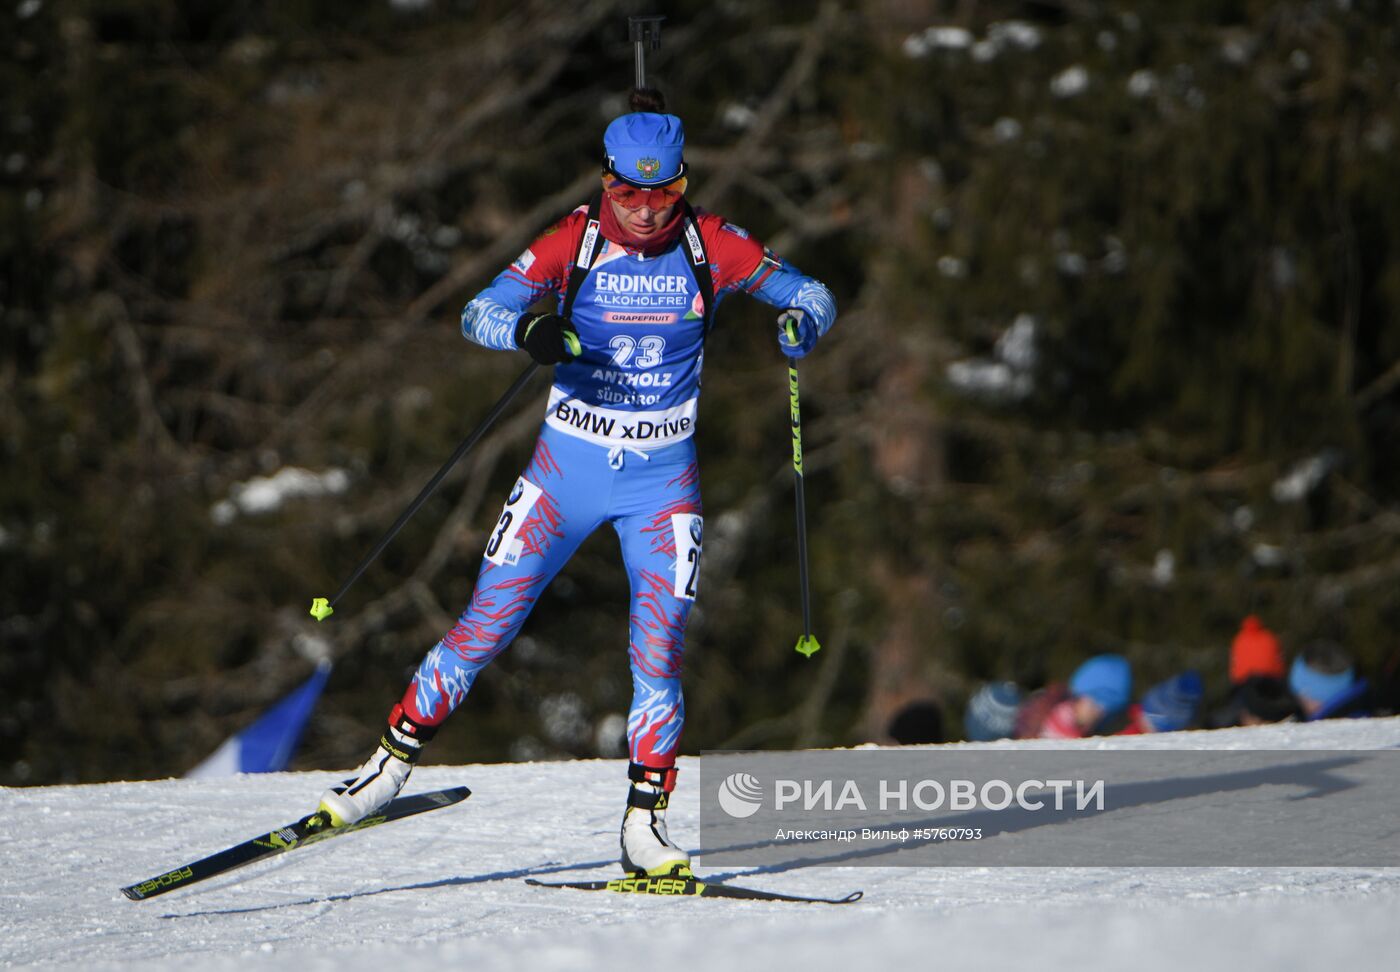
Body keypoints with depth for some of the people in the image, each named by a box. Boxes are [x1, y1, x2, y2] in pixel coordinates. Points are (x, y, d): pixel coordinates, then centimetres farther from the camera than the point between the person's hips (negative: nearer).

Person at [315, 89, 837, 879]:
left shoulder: (712, 245, -6)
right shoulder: (574, 241, -8)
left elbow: (811, 294, -2)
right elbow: (480, 314, -15)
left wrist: (803, 322, -26)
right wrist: (528, 327, -38)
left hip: (663, 478, 0)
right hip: (570, 462, 0)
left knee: (659, 651, -11)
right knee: (486, 626, -2)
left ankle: (646, 824, 0)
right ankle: (393, 762, 13)